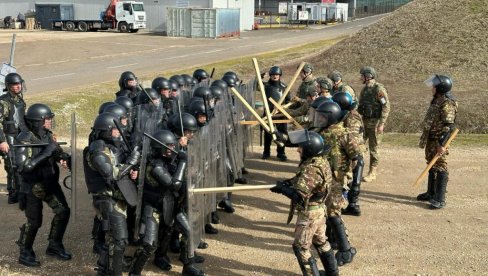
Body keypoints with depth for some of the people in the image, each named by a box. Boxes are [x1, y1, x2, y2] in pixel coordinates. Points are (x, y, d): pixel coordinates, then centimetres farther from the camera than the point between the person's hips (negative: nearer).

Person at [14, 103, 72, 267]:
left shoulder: (48, 135, 0)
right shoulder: (25, 140, -20)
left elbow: (58, 152, 11)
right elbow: (23, 166, -28)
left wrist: (65, 158, -12)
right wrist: (45, 154, -32)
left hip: (50, 183, 7)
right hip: (33, 187, -7)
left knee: (63, 211, 6)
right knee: (34, 222, 0)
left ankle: (54, 246, 22)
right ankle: (25, 254, 21)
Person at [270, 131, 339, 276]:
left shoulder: (311, 168, -28)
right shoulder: (321, 162, 2)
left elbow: (299, 195, -30)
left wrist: (282, 188, -16)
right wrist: (290, 182, -1)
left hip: (309, 213, -10)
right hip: (319, 209, 10)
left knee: (300, 247, 3)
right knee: (320, 241, 24)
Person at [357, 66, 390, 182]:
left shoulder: (379, 89, -16)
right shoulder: (365, 89, 10)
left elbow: (386, 107, -18)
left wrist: (381, 124, -23)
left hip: (375, 123, -8)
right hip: (364, 122, 8)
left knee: (373, 148, 0)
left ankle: (372, 173, 10)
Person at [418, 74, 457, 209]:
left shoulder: (447, 103, -16)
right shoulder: (436, 101, 13)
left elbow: (449, 126, -21)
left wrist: (442, 144, -25)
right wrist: (423, 140, 22)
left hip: (439, 141, -10)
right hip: (430, 140, 10)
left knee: (440, 168, -7)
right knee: (432, 166, 16)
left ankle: (440, 199, -6)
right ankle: (431, 193, 28)